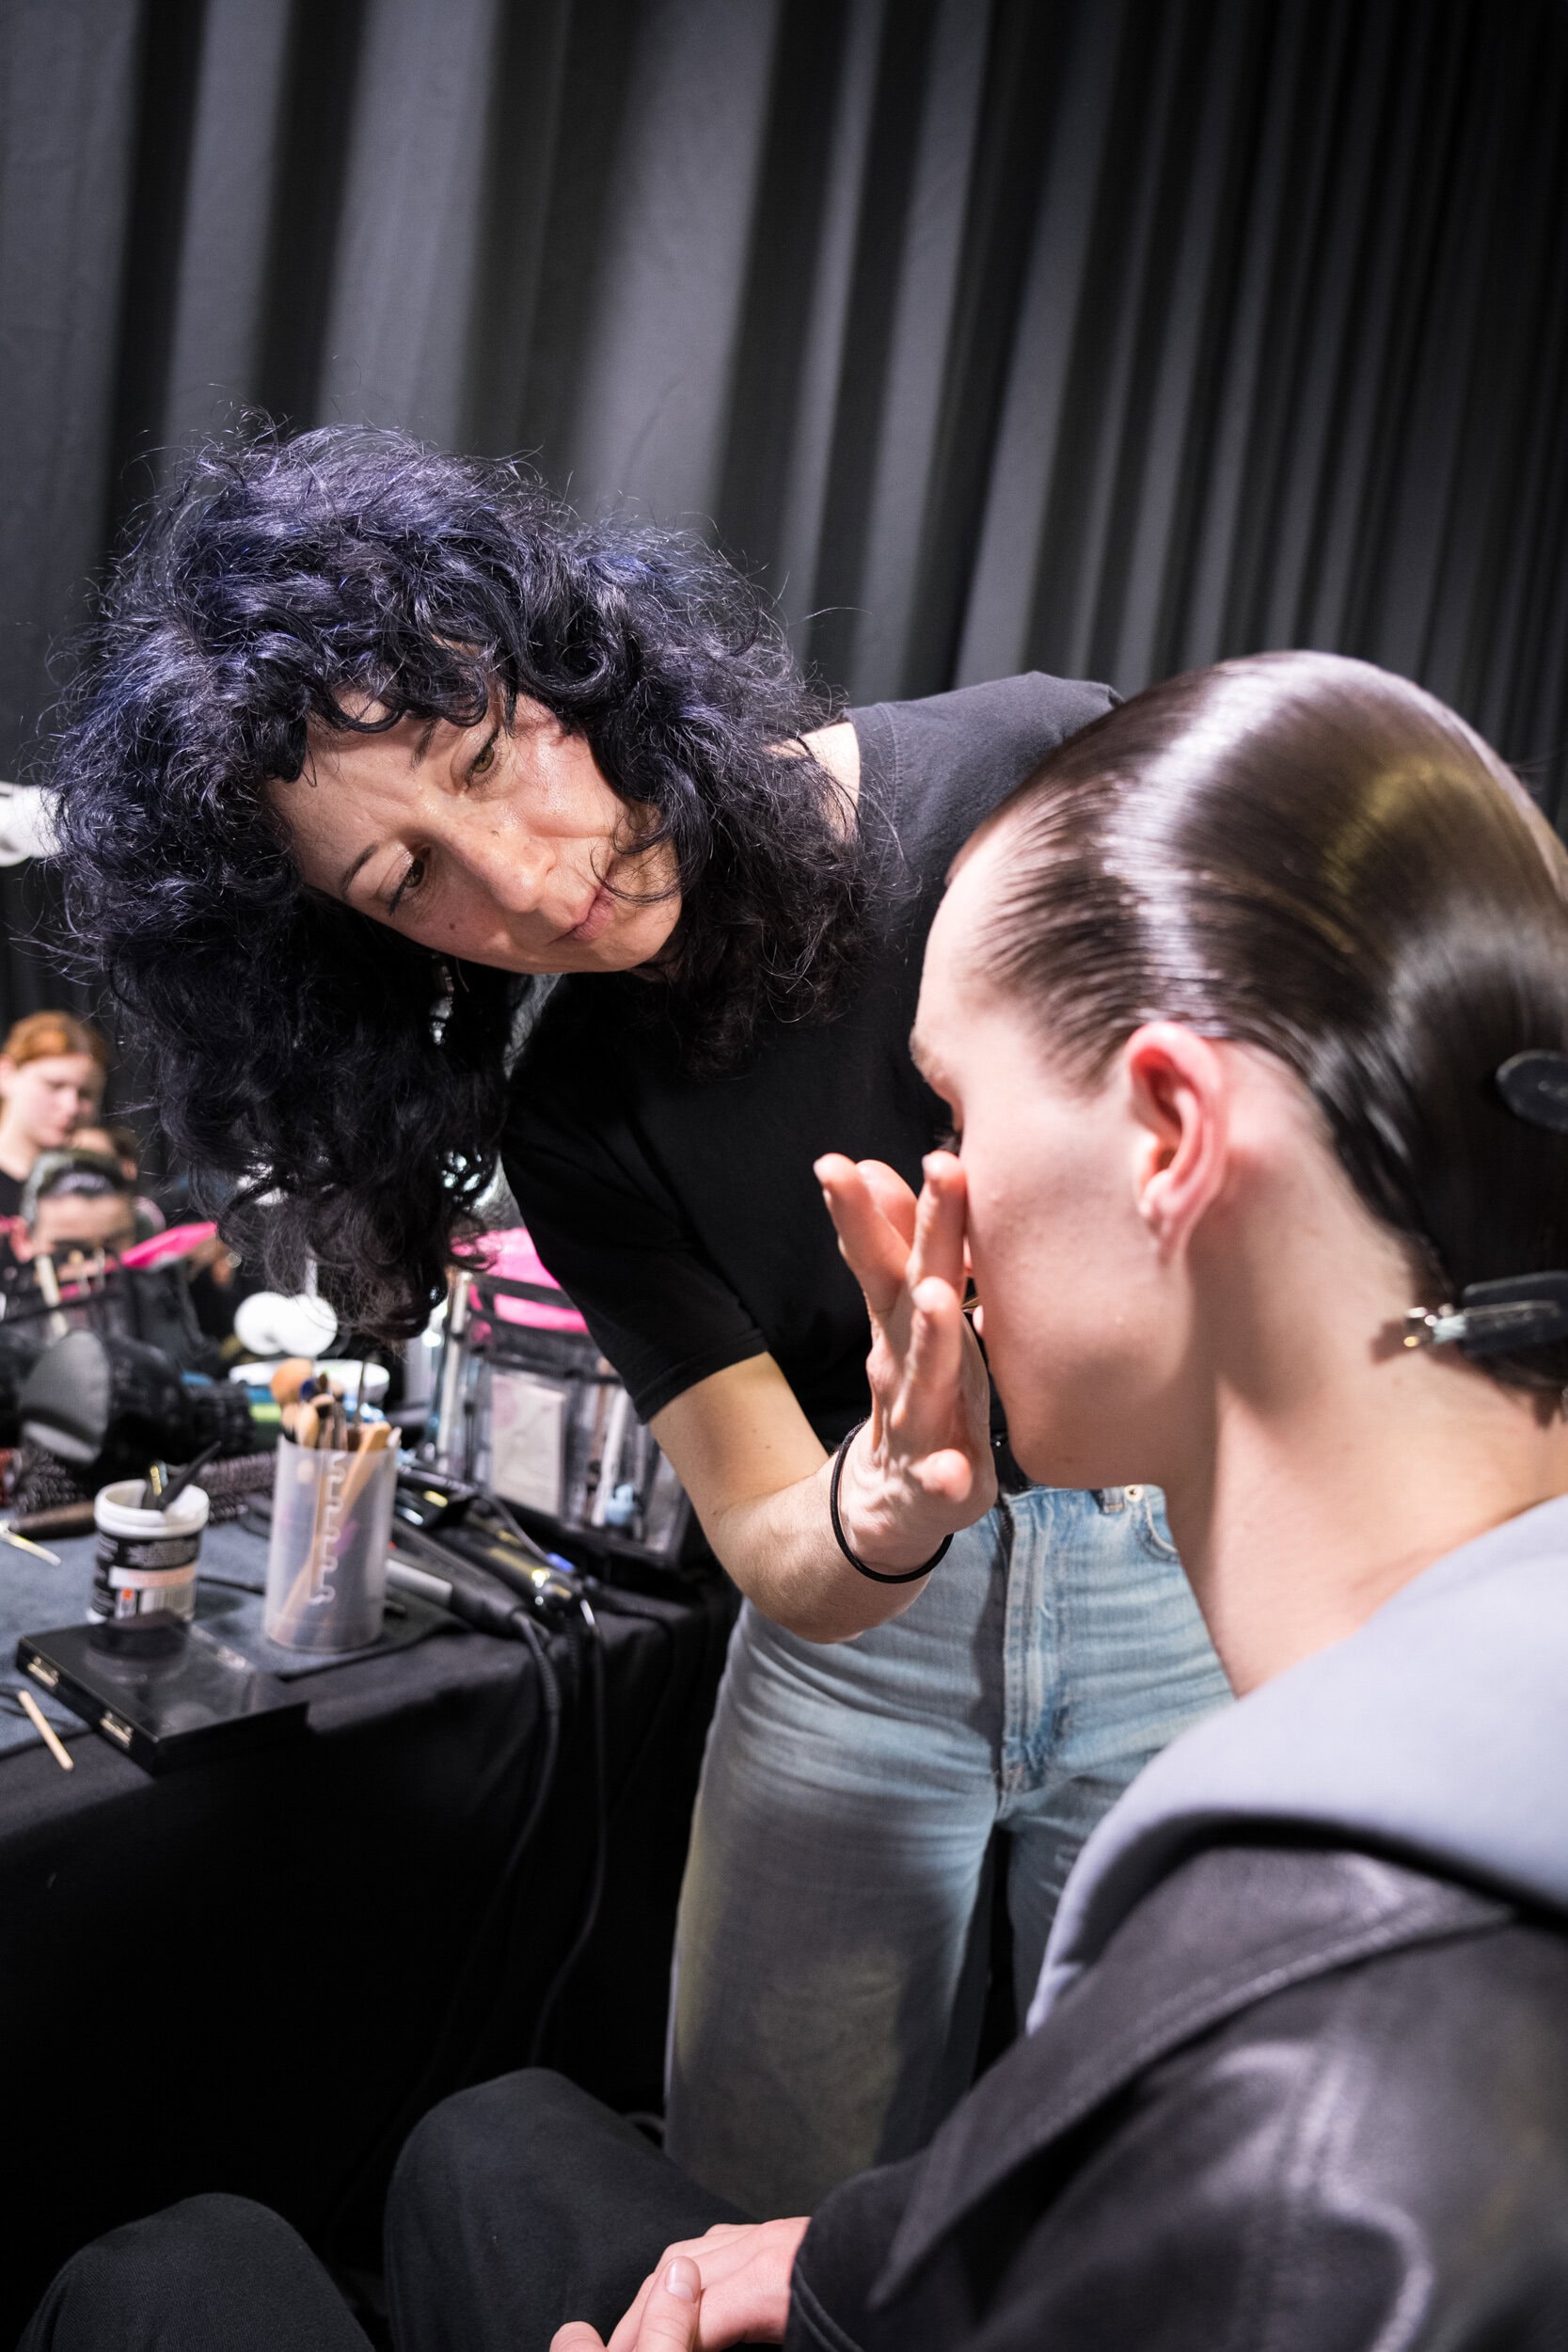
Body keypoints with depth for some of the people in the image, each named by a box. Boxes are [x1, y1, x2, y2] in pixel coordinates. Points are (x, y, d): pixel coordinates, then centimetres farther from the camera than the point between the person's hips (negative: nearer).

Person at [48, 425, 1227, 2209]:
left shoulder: (1048, 775, -16)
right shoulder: (567, 1118, -7)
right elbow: (781, 1560, -11)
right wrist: (879, 1520, -33)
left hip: (1198, 1552, -1)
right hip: (870, 1607, 2)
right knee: (757, 2217, 13)